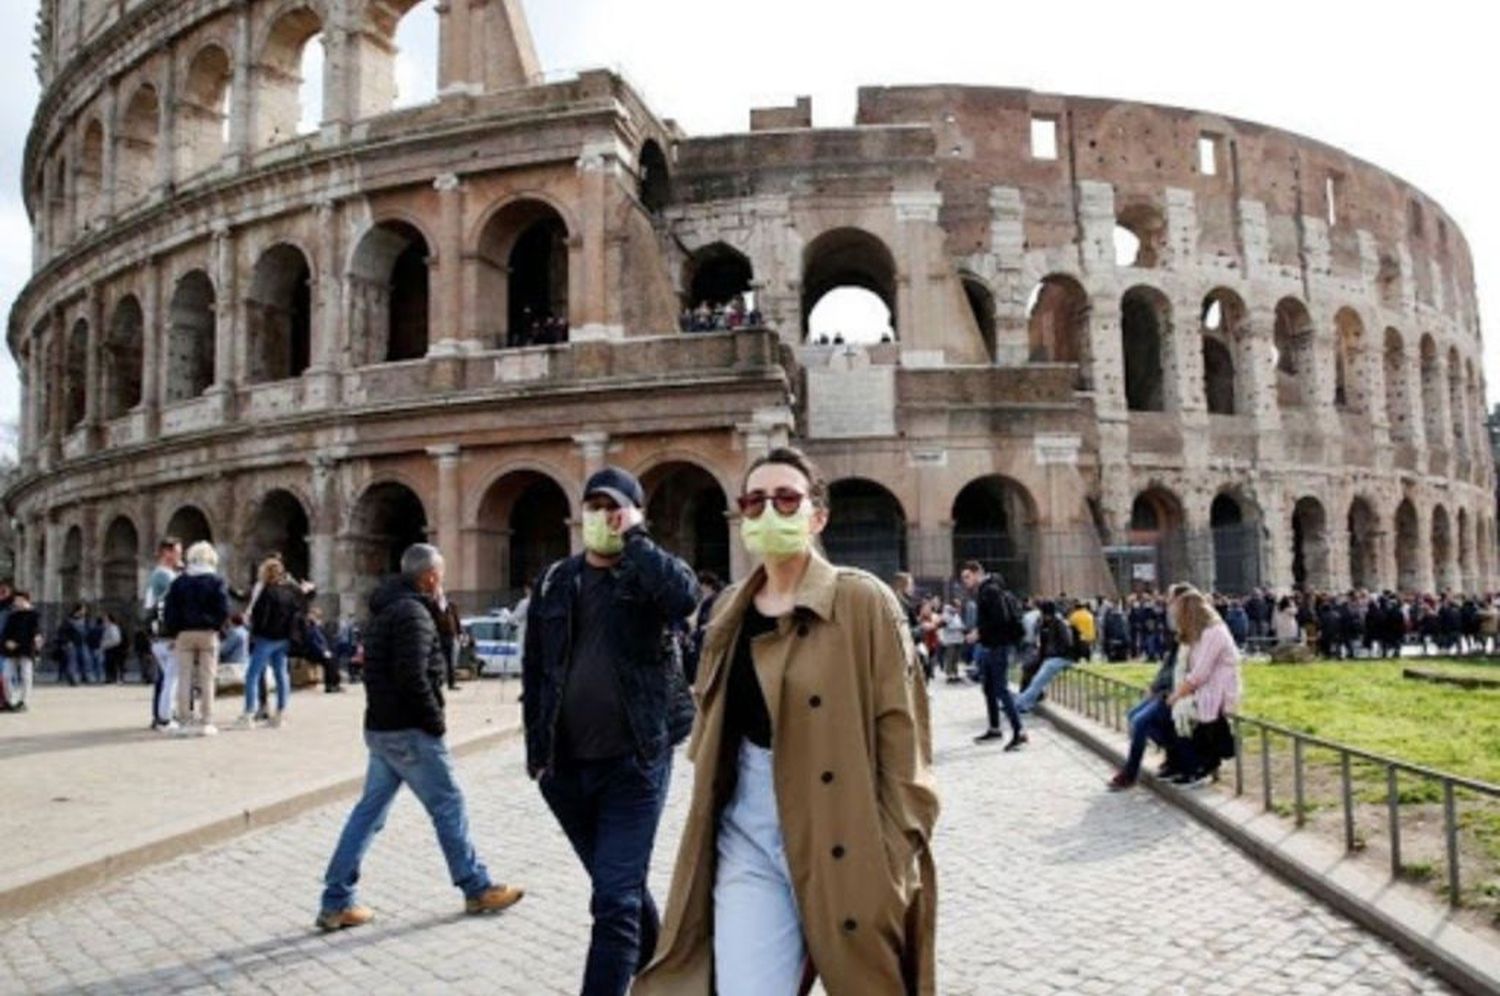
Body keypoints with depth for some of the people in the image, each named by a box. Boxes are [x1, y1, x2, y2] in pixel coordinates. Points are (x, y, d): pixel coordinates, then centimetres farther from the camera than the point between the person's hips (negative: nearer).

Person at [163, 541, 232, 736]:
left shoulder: (179, 581, 3)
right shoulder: (217, 581, -2)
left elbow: (169, 610, 0)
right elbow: (224, 611, -9)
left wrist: (172, 633, 6)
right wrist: (214, 626, 6)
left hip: (184, 634, 2)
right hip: (208, 633, -1)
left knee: (184, 678, 6)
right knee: (207, 679, 2)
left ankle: (184, 722, 7)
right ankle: (206, 723, 1)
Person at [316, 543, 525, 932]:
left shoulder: (386, 610, 15)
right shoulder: (413, 613, -17)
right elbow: (413, 677, -25)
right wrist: (436, 721, -15)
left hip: (381, 727, 10)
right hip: (409, 731, -10)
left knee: (369, 810, 11)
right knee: (449, 805, 2)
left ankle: (336, 902, 13)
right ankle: (477, 889, 13)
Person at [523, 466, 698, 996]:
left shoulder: (647, 576, -4)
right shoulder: (555, 582, 7)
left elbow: (686, 596, -28)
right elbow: (533, 669, 11)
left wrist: (634, 540, -17)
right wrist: (536, 747, 9)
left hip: (633, 763, -5)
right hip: (566, 766, 5)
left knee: (616, 902, -8)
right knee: (621, 890, 21)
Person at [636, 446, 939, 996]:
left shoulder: (864, 602, -7)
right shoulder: (731, 610, 9)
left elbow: (900, 731, -10)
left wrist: (897, 852, -13)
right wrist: (706, 828, 12)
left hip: (843, 839, -3)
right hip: (746, 836, 4)